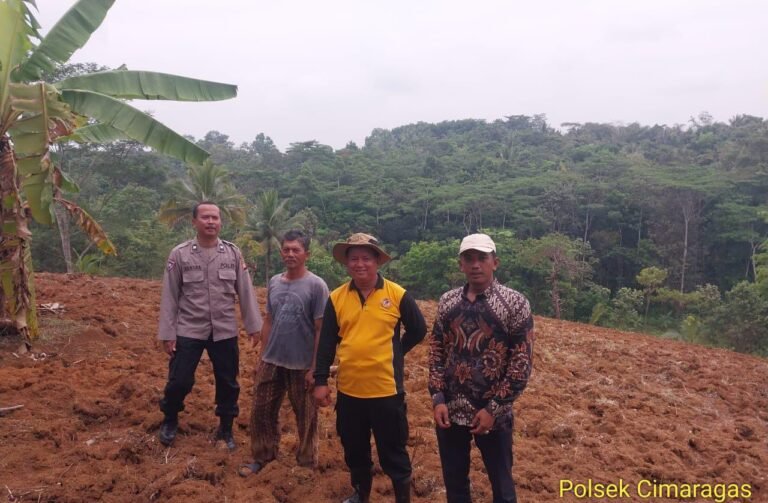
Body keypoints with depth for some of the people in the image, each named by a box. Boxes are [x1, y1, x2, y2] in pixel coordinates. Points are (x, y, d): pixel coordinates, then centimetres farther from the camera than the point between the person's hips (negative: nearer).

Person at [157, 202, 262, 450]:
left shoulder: (233, 253, -2)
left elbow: (245, 292, 2)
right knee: (179, 381, 5)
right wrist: (167, 333, -5)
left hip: (225, 331, 2)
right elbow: (169, 296, -3)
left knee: (228, 382, 10)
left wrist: (255, 326, 1)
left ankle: (225, 429, 31)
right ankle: (170, 421, 34)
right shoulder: (179, 254, -5)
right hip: (189, 330, -1)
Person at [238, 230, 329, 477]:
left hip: (302, 365, -5)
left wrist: (315, 368, -13)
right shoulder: (274, 282, 4)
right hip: (272, 362, 5)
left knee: (305, 416, 10)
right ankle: (262, 456, 32)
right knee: (262, 411, 13)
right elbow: (268, 321, 12)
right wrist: (262, 356, 11)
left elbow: (321, 329, -12)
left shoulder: (316, 286, -12)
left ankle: (307, 463, 29)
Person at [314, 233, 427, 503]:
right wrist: (320, 381, 0)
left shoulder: (397, 295, -7)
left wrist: (394, 353, 4)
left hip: (386, 389, -3)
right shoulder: (336, 298, 0)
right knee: (354, 449, 19)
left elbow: (418, 330, 5)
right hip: (348, 390, 3)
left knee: (393, 452, 9)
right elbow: (326, 343, 3)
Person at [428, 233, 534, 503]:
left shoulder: (514, 303, -9)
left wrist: (494, 409, -13)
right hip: (449, 411, 4)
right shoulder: (447, 302, 4)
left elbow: (522, 362, -11)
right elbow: (436, 351, 7)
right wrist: (438, 399, -3)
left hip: (493, 414, -3)